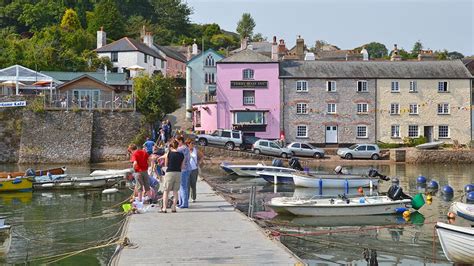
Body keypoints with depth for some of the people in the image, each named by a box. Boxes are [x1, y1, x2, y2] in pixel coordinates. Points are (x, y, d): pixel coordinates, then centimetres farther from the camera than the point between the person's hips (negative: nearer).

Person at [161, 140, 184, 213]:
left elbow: (166, 164, 4)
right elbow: (182, 166, 7)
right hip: (178, 173, 3)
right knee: (175, 191, 11)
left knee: (166, 191, 4)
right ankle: (174, 208, 9)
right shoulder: (181, 155, 2)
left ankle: (164, 208, 1)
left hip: (169, 172, -3)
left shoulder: (168, 154, -6)